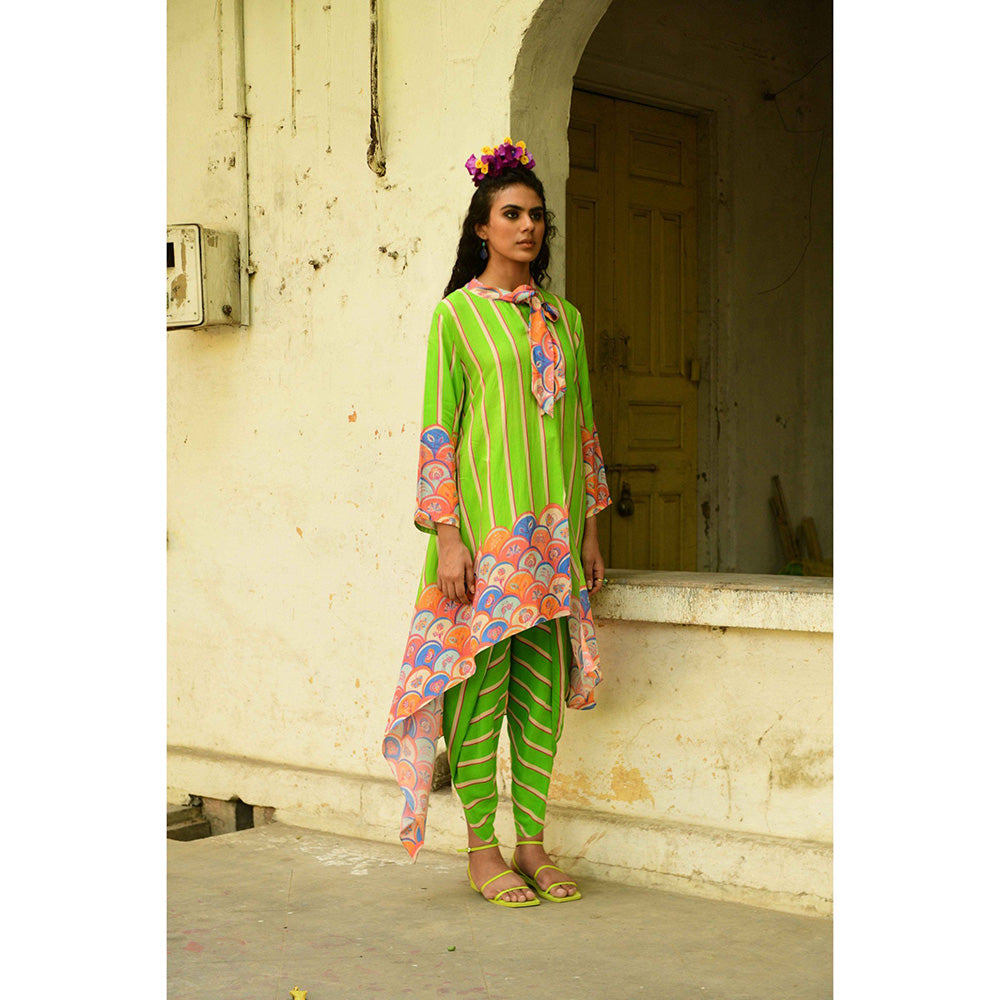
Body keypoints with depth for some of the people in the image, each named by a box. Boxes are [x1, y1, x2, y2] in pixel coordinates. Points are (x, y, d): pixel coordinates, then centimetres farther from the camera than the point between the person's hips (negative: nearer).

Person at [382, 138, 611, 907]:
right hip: (486, 519, -5)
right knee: (482, 676, -4)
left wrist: (590, 527, 11)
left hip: (554, 521, 5)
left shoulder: (563, 317, 15)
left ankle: (533, 842, 14)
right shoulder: (457, 314, 0)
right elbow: (438, 430, -4)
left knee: (543, 685, 6)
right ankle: (483, 849, 6)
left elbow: (583, 425, 16)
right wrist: (448, 534, -12)